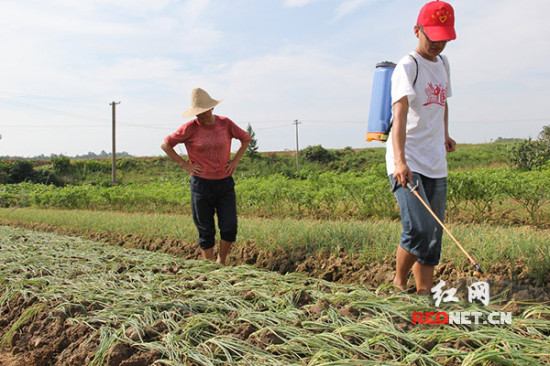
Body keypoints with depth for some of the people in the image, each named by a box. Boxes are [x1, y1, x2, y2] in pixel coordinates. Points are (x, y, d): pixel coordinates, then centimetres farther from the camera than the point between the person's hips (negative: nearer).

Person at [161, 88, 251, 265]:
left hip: (225, 183, 2)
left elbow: (246, 138, 16)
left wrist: (235, 160, 5)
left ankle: (221, 261, 21)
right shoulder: (190, 128, -6)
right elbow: (165, 145, 2)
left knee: (230, 229, -3)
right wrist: (185, 165, -3)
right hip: (201, 184, -2)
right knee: (206, 232, 4)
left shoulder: (225, 123, 0)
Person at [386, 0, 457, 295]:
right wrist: (400, 160, -39)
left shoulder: (442, 63, 14)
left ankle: (424, 291, 15)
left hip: (436, 165, 8)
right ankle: (399, 284, 4)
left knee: (434, 233, 7)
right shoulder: (407, 67, -11)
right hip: (407, 163, -7)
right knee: (420, 228, -18)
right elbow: (400, 113, -27)